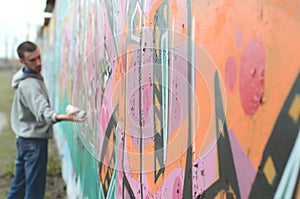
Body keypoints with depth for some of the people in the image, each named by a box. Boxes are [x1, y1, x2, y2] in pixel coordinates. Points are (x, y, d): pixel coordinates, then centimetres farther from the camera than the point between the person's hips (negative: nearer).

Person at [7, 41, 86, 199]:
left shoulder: (34, 77, 10)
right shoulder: (29, 84, -21)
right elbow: (41, 111, -37)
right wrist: (62, 117, -55)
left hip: (25, 139, 10)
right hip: (35, 140, -10)